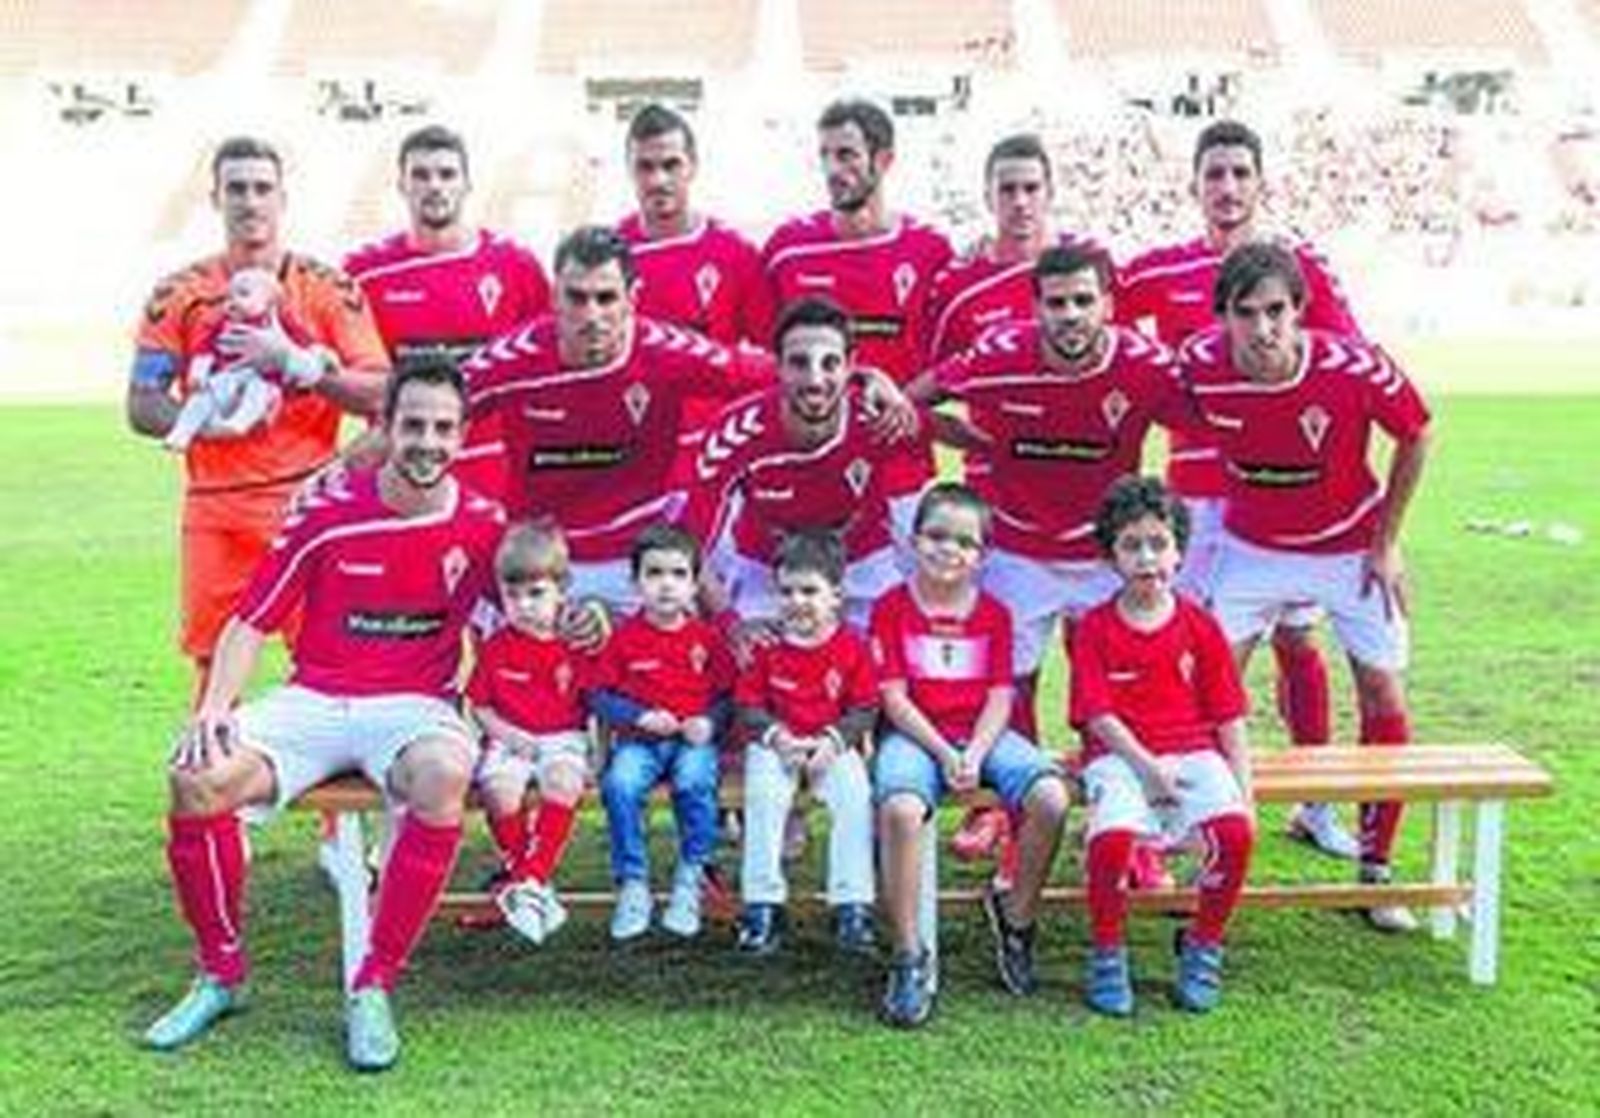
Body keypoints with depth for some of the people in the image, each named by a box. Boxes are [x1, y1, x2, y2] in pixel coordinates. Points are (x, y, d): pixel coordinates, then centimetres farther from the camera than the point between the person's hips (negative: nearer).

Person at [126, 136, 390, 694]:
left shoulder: (329, 288, 4)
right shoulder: (181, 293, 7)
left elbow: (379, 395, -4)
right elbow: (142, 407, 6)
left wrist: (295, 361, -15)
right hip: (214, 509, 2)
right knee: (214, 662, 6)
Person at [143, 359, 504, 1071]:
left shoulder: (482, 523, 0)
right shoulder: (329, 514, -3)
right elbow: (251, 623, 2)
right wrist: (215, 707, -13)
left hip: (414, 706, -1)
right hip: (313, 702, 1)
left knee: (444, 774, -37)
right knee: (198, 777, -25)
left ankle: (374, 987, -21)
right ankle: (221, 975, 0)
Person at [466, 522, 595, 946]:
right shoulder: (496, 646, 5)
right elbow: (478, 704, 7)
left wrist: (597, 748, -6)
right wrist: (502, 731, -10)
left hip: (563, 738, -1)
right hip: (510, 741, 1)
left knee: (564, 782, -34)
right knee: (498, 787, -31)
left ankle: (527, 881, -27)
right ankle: (534, 881, -14)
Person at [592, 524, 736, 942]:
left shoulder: (707, 637, 7)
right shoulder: (624, 637, 5)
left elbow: (728, 696, 8)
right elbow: (601, 696, 4)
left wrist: (710, 723, -12)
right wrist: (641, 717, -11)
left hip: (693, 739, 0)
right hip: (639, 740, 1)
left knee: (695, 782, -33)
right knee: (619, 784, -30)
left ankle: (690, 879, -14)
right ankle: (633, 885, -16)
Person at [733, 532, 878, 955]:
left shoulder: (852, 648, -1)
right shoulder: (767, 646, 0)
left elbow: (866, 710, 0)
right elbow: (747, 705, 2)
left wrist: (832, 740, -15)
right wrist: (776, 735, -15)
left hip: (832, 747, 0)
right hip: (774, 744, 0)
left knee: (855, 797, -26)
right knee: (763, 795, -28)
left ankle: (852, 905, -18)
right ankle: (762, 905, -21)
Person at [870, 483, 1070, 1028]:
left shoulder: (993, 614, 10)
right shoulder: (891, 607, 2)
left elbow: (999, 698, 3)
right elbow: (894, 698, -5)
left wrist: (974, 754, -15)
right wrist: (943, 753, -16)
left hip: (983, 734, 3)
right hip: (915, 736, -3)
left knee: (1051, 798, -26)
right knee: (900, 808, -36)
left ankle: (1015, 916, 0)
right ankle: (909, 958, -23)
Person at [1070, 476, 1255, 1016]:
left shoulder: (1200, 627, 9)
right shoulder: (1095, 627, 4)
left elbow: (1228, 717, 8)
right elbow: (1098, 714, -4)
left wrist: (1243, 790, -2)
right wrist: (1146, 764, -17)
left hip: (1193, 753, 2)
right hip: (1120, 755, -2)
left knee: (1235, 829, -27)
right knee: (1111, 834, -33)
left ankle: (1203, 947, -1)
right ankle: (1107, 954, -7)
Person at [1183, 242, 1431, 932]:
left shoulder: (1354, 368, -28)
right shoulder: (1200, 364, -23)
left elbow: (1415, 437, -9)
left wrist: (1386, 542, -6)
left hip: (1350, 549, -1)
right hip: (1254, 548, 1)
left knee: (1384, 697, 1)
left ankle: (1376, 866, 17)